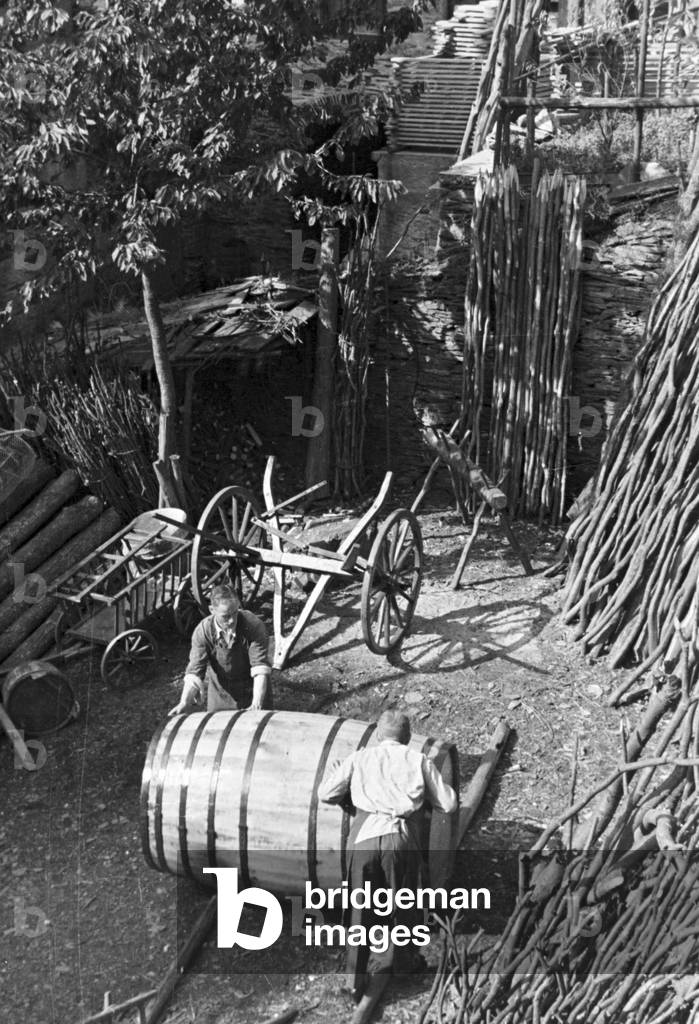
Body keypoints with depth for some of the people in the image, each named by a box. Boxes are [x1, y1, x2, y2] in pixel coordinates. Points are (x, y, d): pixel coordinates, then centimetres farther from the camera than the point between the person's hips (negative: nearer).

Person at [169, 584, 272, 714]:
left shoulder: (254, 625, -27)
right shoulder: (202, 632, -21)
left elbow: (260, 669, -31)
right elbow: (194, 672, -22)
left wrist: (257, 704, -44)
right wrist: (184, 702, -39)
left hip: (252, 690, -1)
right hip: (220, 692, 1)